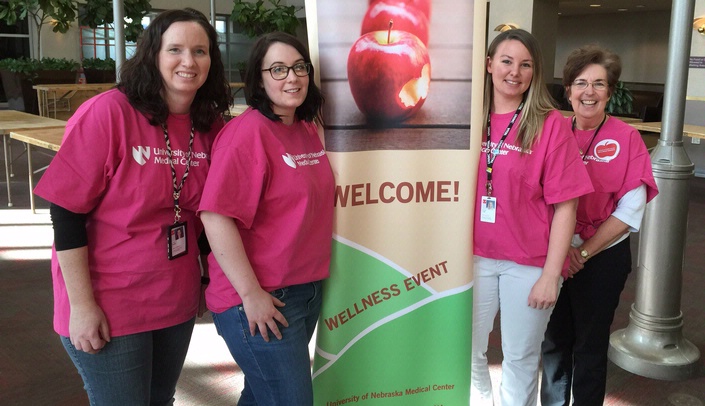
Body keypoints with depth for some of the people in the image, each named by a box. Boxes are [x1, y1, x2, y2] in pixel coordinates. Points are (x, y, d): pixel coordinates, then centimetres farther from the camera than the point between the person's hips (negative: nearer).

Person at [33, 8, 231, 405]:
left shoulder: (211, 126, -1)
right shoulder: (107, 112, -18)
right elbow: (67, 213, -16)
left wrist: (207, 277, 10)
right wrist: (81, 305, -17)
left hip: (178, 301, 6)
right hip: (110, 306, -5)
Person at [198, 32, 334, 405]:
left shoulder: (308, 129, 8)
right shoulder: (247, 132, -17)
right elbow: (216, 215, -22)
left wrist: (315, 277, 13)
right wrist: (251, 294, -22)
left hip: (308, 289, 8)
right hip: (261, 298, -8)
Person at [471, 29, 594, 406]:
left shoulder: (551, 124, -9)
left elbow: (565, 206, -10)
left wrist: (550, 275, -12)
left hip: (528, 264, -3)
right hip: (475, 257, 3)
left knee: (521, 358, 14)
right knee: (468, 351, 16)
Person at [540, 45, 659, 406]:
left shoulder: (625, 138, -8)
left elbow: (631, 210, -10)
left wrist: (584, 251, -12)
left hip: (603, 257, -3)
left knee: (590, 345, 11)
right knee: (553, 340, 15)